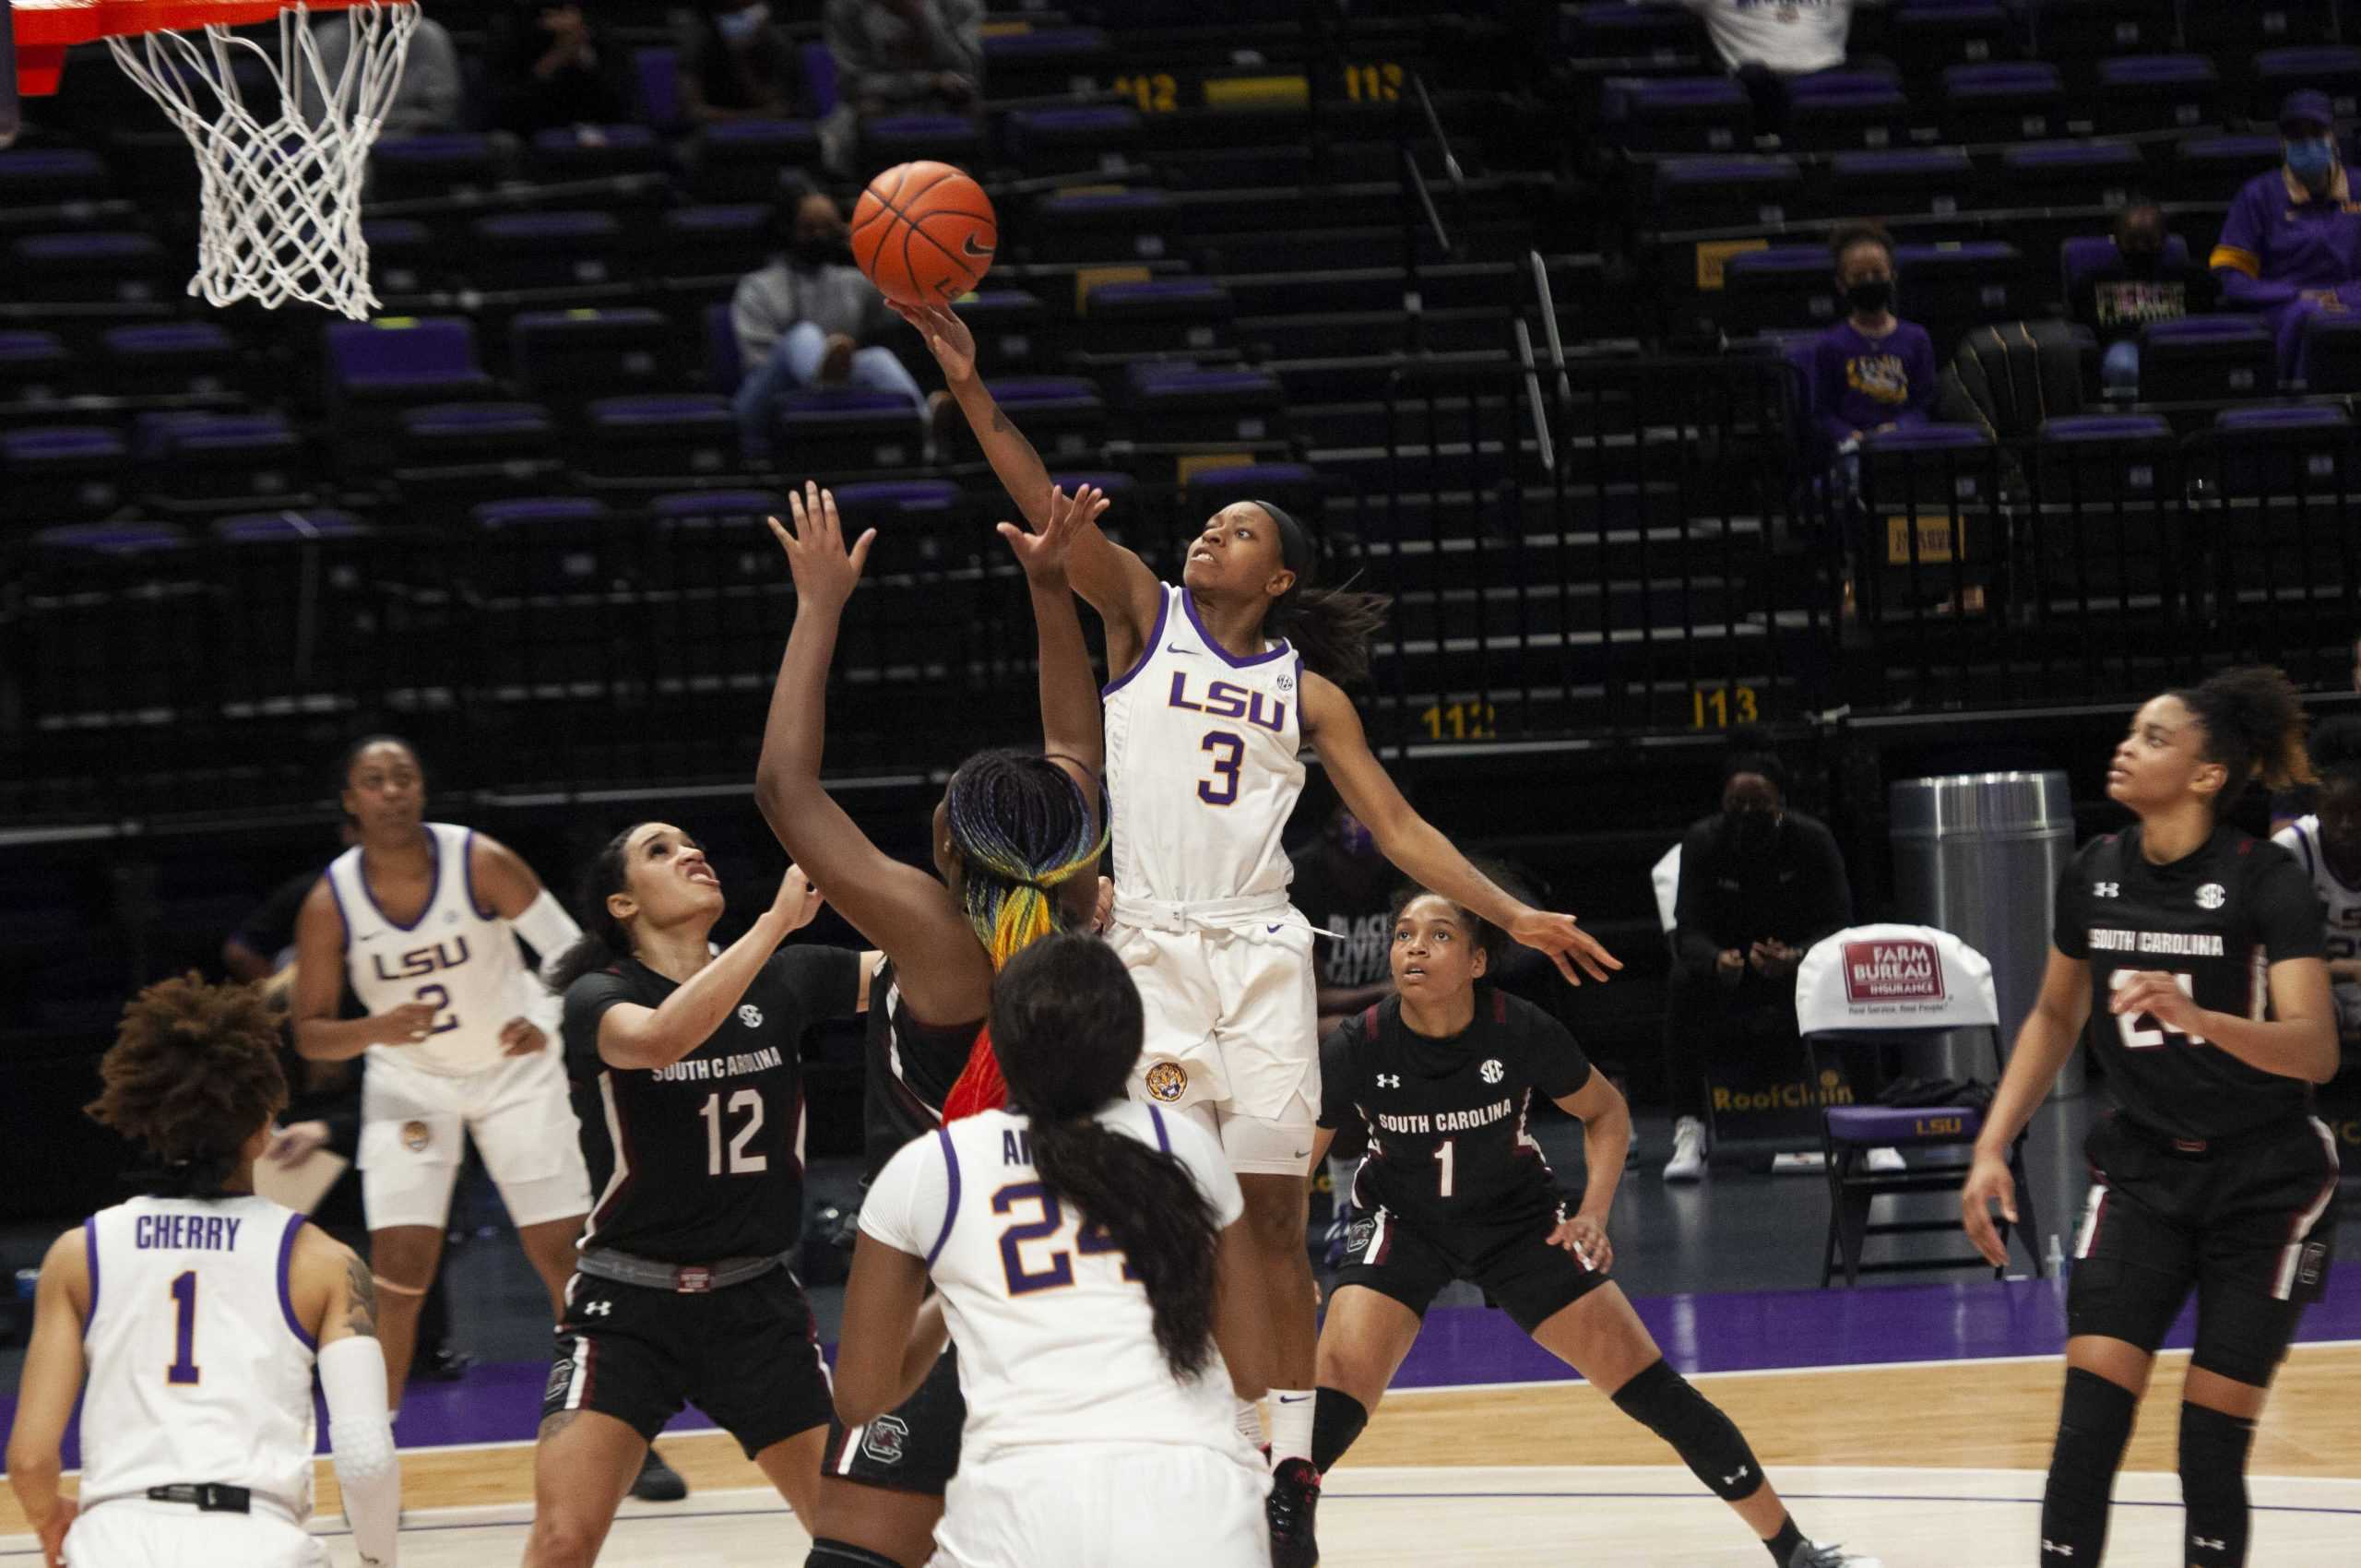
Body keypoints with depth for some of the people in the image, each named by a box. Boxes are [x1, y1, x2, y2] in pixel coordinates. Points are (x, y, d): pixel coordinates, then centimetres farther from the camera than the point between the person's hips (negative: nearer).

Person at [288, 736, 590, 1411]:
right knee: (399, 1267, -12)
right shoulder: (329, 903, -16)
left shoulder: (481, 862, -19)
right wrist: (376, 1030, -30)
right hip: (409, 1082, 0)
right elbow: (310, 1033, -9)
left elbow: (569, 947, -9)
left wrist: (545, 1021, -27)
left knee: (569, 1255, 1)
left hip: (514, 1068, 0)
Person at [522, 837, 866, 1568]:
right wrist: (777, 920, -33)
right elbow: (659, 1037, -31)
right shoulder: (599, 996, -8)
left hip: (759, 1306, 3)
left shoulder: (786, 979, 3)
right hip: (627, 1308, -3)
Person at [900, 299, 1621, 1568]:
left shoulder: (1308, 691, 11)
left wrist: (1513, 917, 3)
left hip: (1260, 952, 2)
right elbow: (1049, 510, -5)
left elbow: (1397, 826, 11)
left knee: (1271, 1220, 1)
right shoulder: (1144, 615, 7)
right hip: (1147, 947, -2)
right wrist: (969, 389, -18)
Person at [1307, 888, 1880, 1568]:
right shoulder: (1357, 1047, -24)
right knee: (1334, 1399, -24)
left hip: (1518, 1218, 0)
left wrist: (1594, 1212, -14)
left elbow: (1606, 1112, -3)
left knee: (1651, 1387, -3)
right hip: (1400, 1224, 0)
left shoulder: (1522, 1032, -23)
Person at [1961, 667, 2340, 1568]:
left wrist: (2195, 1017, -43)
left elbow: (2315, 1050, -27)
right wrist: (1992, 1149, 6)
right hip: (2143, 1173, 4)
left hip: (2265, 1188, -4)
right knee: (2087, 1428, -11)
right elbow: (2054, 1018, 14)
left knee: (2211, 1450, -4)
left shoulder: (2264, 882, -17)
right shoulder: (2093, 875, -2)